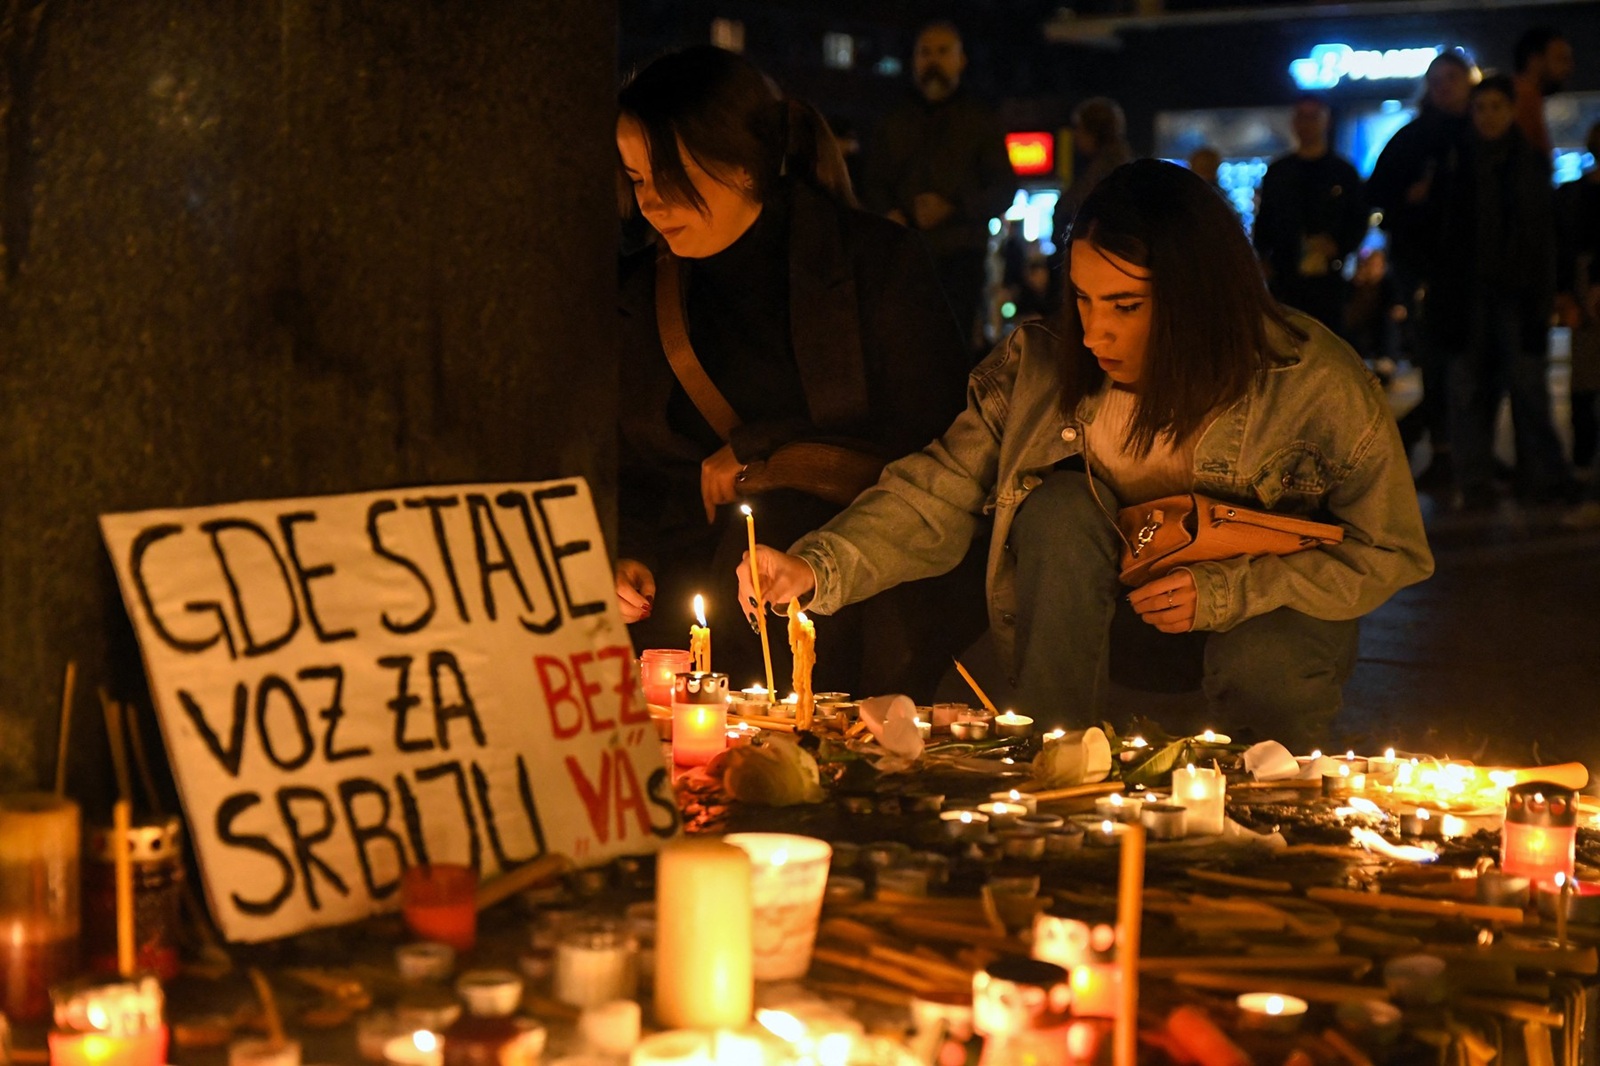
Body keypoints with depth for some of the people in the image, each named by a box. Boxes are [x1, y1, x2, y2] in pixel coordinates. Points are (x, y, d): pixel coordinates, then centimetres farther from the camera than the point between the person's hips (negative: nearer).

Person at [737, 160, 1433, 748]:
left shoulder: (1317, 384, -22)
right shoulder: (1040, 370, -17)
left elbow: (1391, 553, -14)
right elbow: (933, 499, -18)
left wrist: (1226, 592, -26)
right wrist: (817, 569, -36)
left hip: (1269, 618, -2)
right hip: (1108, 616, 2)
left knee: (1260, 667, -36)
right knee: (1060, 507, -28)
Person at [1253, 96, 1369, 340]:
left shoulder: (1343, 171, 9)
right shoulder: (1277, 172, 16)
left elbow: (1358, 220, 7)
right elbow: (1263, 220, 18)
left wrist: (1337, 247, -11)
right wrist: (1263, 256, 2)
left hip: (1326, 276, -2)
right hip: (1284, 275, 2)